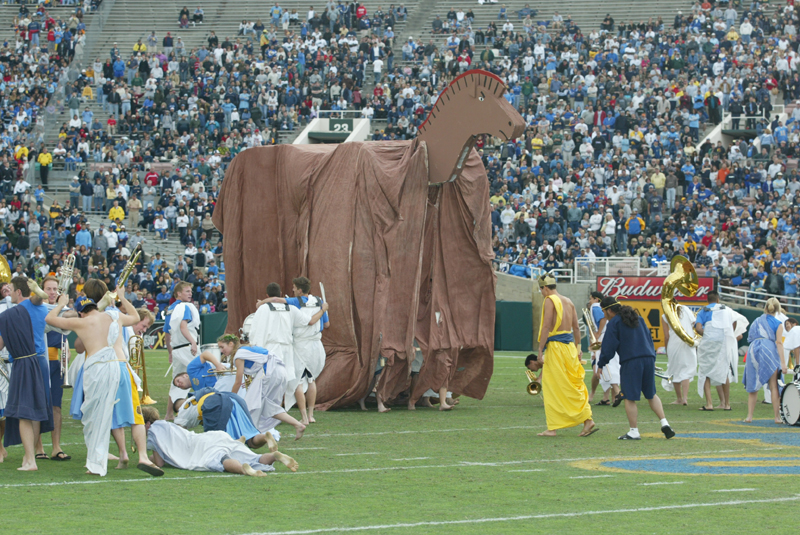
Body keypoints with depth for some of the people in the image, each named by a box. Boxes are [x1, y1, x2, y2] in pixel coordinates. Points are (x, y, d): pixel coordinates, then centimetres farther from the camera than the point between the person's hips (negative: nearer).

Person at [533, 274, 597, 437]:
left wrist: (540, 352, -14)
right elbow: (576, 328, 16)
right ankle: (588, 421, 3)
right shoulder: (568, 302, 15)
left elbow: (546, 327, -15)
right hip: (570, 344, 8)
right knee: (574, 386, 10)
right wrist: (578, 349, 21)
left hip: (556, 346, -8)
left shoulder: (549, 301, -9)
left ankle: (552, 428, -2)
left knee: (552, 388, -2)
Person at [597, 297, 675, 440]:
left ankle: (634, 431, -1)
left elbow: (608, 347, -3)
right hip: (648, 359, 7)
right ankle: (664, 423, 5)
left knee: (630, 398, -1)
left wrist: (601, 365, 6)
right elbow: (649, 338, 22)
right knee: (651, 395, 17)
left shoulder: (614, 323, 0)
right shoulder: (639, 319, 19)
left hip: (630, 362, -6)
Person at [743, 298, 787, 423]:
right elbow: (779, 343, -5)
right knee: (774, 387, 0)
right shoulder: (777, 324, 4)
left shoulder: (756, 321, 18)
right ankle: (777, 417, -1)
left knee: (753, 387, 8)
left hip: (753, 351, 4)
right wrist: (783, 362, -8)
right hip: (769, 351, -4)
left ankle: (749, 416, 3)